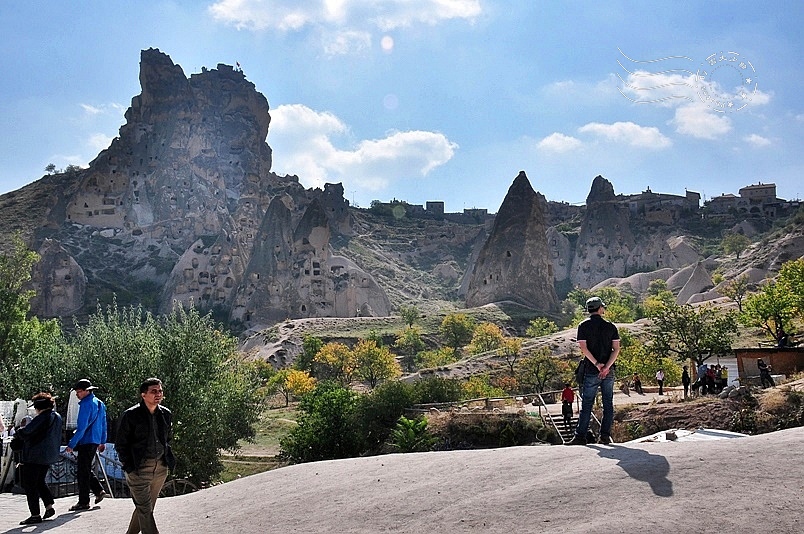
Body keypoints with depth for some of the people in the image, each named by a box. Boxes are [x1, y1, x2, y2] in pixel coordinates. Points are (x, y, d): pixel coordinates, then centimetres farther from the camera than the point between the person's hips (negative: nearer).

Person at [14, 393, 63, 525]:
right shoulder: (57, 417, 10)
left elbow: (27, 431, -20)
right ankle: (49, 506, 16)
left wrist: (17, 434, 0)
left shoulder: (43, 417, -18)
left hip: (34, 456, -9)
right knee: (39, 482, 23)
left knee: (30, 485, 0)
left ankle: (35, 515, 1)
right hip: (50, 456, 9)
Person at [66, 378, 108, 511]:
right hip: (95, 441, 9)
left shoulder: (86, 405, -17)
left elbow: (81, 428, -20)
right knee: (86, 470, 20)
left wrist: (71, 445, -17)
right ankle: (99, 491, 17)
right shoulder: (100, 403, 12)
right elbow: (103, 424, 18)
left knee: (83, 472, -1)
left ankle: (83, 502, 4)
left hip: (86, 441, -9)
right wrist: (102, 442, 23)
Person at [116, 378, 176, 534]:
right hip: (139, 468, -5)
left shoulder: (166, 414, 6)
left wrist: (167, 459, 11)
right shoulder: (131, 415, -9)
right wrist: (129, 467, -7)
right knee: (145, 510, -7)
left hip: (161, 467, 6)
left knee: (147, 508, 14)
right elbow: (121, 444, -3)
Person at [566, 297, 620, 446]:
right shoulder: (610, 326, 5)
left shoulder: (583, 326, -1)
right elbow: (616, 349, -3)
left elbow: (583, 348, -10)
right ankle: (605, 436, 8)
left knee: (587, 404, 0)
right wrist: (606, 367, -10)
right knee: (608, 403, 8)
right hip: (609, 371, 2)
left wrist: (597, 364, -11)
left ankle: (580, 436, -2)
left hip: (591, 371, -2)